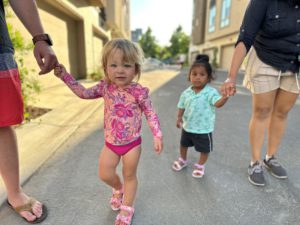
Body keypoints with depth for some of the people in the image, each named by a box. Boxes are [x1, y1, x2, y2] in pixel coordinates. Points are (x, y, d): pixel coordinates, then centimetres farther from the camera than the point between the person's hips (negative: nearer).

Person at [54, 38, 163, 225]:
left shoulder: (139, 92, -19)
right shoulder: (105, 87, -6)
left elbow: (151, 115, -11)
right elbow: (84, 93, 6)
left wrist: (158, 136, -18)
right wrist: (65, 76, 1)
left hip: (132, 143, -4)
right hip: (110, 143, 4)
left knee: (129, 176, 15)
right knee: (105, 175, 15)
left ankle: (127, 208, 38)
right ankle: (118, 189, 50)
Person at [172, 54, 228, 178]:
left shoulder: (211, 92, -17)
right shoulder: (186, 92, -6)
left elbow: (218, 103, -32)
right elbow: (182, 106, 5)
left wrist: (226, 96, -49)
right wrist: (179, 118, 0)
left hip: (204, 129, -3)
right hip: (187, 126, 4)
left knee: (204, 149, 14)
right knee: (184, 144, 24)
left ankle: (200, 165, 41)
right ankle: (182, 160, 51)